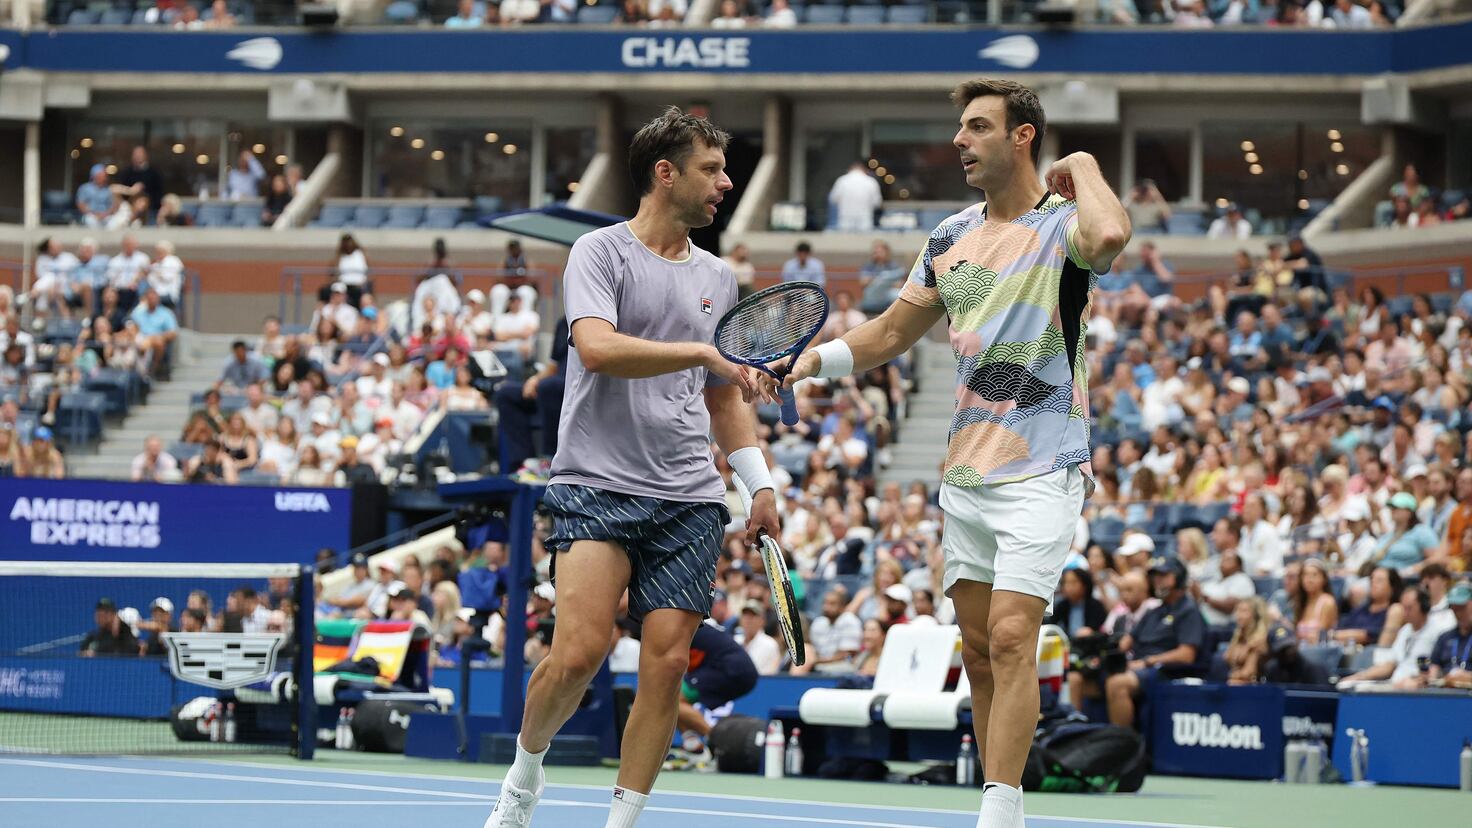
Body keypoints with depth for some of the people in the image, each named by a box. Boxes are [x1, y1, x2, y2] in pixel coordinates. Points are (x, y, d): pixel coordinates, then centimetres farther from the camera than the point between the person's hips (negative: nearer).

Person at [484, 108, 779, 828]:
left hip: (688, 499, 5)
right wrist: (701, 351, -21)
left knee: (666, 662, -5)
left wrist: (760, 483, 18)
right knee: (580, 651, -17)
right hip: (598, 484, -5)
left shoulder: (717, 279, 19)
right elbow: (596, 347, -17)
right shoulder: (601, 253, 1)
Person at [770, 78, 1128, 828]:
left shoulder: (1063, 223, -7)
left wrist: (1084, 168, -14)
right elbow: (894, 330, 21)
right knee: (979, 651, 7)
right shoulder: (952, 238, 13)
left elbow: (1109, 237, -33)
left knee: (1011, 637, -16)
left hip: (1040, 470, -7)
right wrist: (814, 359, 5)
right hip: (965, 475, 7)